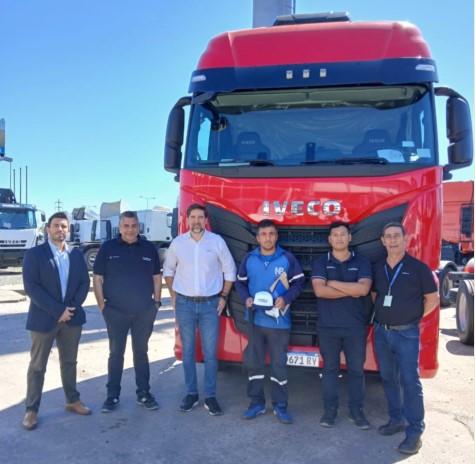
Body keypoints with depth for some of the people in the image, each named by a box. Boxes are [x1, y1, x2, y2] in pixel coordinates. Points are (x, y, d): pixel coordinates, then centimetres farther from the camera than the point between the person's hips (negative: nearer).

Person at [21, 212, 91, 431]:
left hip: (72, 317, 4)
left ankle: (72, 400, 29)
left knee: (69, 361, 16)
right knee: (37, 366, 5)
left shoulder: (76, 254, 7)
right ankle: (31, 410, 16)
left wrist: (72, 307, -10)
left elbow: (84, 283, 5)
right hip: (43, 318, -4)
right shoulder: (34, 254, -7)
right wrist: (57, 310, -18)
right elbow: (31, 287, -14)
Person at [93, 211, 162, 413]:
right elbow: (97, 278, -1)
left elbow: (157, 277, 9)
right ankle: (112, 396, 20)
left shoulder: (149, 248, 3)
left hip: (144, 311, 1)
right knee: (116, 353, 8)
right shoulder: (108, 248, -3)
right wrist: (102, 305, -5)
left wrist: (157, 301, 3)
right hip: (115, 312, -1)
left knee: (141, 352, 12)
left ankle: (144, 394, 22)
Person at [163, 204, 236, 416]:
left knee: (210, 352, 1)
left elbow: (229, 270, 5)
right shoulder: (177, 243, 1)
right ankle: (191, 394, 21)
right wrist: (173, 295, 6)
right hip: (184, 304, 1)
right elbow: (168, 270, 14)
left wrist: (223, 297, 1)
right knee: (188, 351, 9)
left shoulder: (217, 241, -3)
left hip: (210, 304, -1)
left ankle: (210, 397, 12)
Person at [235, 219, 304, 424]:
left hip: (279, 321, -2)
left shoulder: (287, 258, -3)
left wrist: (286, 298, -13)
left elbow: (298, 282, 2)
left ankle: (280, 405, 18)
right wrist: (246, 298, -6)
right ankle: (256, 403, 22)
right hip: (255, 319, 2)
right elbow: (240, 282, 12)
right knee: (253, 362, 8)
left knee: (279, 364, 4)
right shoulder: (249, 259, 3)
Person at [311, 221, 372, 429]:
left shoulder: (362, 262, 2)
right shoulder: (321, 262, 1)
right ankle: (329, 409, 20)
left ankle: (356, 410, 22)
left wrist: (333, 283, -12)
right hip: (328, 326, 0)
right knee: (330, 368, 9)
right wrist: (351, 291, -12)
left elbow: (364, 289, -14)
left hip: (355, 326, 1)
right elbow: (319, 290, -14)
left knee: (356, 369, 8)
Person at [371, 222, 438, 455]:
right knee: (388, 378, 13)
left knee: (410, 381, -3)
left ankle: (415, 432, 4)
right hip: (381, 332, 5)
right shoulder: (377, 268, 7)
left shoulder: (418, 267, -7)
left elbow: (432, 298, 0)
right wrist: (384, 314, 8)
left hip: (406, 334, -5)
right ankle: (396, 420, 28)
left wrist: (413, 317, 1)